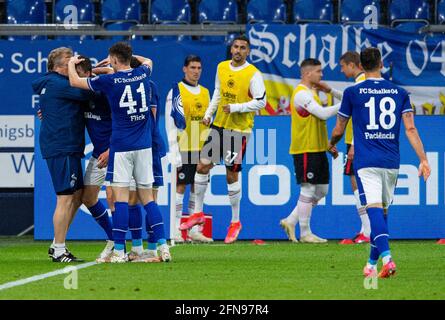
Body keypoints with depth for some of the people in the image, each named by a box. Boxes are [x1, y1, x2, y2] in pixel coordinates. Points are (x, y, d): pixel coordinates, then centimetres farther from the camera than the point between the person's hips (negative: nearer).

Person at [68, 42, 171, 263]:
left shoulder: (110, 80, -7)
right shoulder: (143, 74, 5)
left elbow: (75, 81, 5)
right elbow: (148, 61, 32)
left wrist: (71, 63, 24)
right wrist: (127, 57, 38)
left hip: (121, 146, -4)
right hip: (144, 145, 4)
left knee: (120, 197, -5)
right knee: (147, 197, 7)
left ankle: (119, 251, -7)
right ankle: (162, 245, -2)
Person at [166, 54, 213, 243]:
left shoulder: (205, 93, 15)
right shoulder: (176, 91, -3)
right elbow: (171, 124, -7)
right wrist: (174, 152, -14)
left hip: (201, 149, 6)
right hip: (183, 148, -6)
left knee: (198, 187, 6)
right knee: (180, 186, -4)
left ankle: (195, 230, 10)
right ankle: (176, 230, -2)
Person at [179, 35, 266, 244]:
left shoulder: (253, 74, -10)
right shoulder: (222, 68, 7)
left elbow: (261, 102, -13)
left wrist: (235, 108, -18)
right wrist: (208, 114, 12)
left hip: (239, 130, -6)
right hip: (219, 125, 6)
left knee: (231, 175, -1)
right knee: (202, 166, 2)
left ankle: (235, 222, 12)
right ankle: (198, 213, 16)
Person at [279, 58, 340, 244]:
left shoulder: (310, 92, 19)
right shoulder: (301, 94, -14)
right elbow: (323, 114, -24)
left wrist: (329, 146, 20)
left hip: (317, 149, 10)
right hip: (305, 150, -10)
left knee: (321, 190, 11)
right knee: (308, 190, -5)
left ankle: (291, 222, 16)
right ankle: (305, 234, 2)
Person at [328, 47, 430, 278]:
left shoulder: (352, 92, 1)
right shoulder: (399, 93, 8)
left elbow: (338, 130, 10)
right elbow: (410, 129, -1)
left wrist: (331, 144, 32)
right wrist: (423, 159, -4)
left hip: (366, 161, -3)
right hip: (391, 162, 4)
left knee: (374, 209, -14)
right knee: (383, 210, 15)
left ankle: (386, 257, -34)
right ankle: (372, 263, 24)